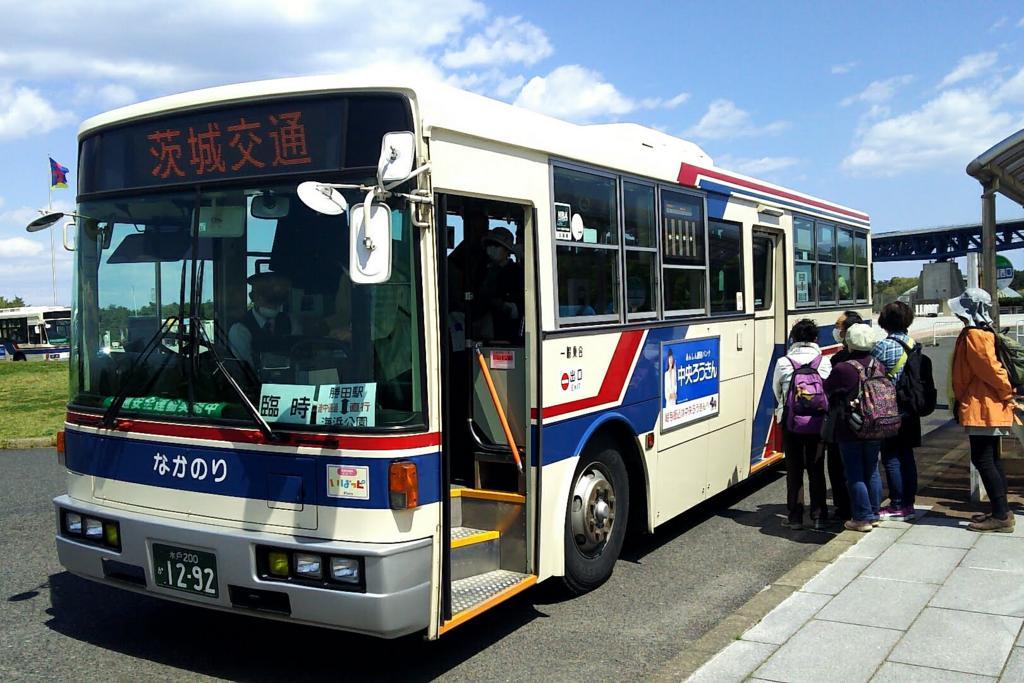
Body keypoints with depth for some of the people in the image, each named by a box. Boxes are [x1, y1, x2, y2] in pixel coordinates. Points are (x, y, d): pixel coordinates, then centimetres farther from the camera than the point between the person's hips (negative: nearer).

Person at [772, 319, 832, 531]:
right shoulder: (825, 363, -5)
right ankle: (819, 516, 15)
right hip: (818, 423, 1)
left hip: (791, 423, -1)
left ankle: (795, 517, 12)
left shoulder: (783, 363, -7)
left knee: (794, 469, 9)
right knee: (817, 469, 12)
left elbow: (777, 392, 4)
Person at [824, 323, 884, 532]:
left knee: (855, 475, 3)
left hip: (850, 430, -6)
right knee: (872, 471, 17)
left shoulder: (843, 369, -19)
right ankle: (874, 514, 26)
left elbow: (827, 391, -7)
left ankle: (862, 519, 8)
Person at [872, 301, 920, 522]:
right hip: (910, 409, 7)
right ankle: (909, 503, 20)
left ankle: (897, 506, 5)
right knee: (906, 456, 13)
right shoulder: (913, 345, 5)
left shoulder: (883, 346, -15)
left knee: (891, 458, 1)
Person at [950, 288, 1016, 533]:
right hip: (988, 409, 10)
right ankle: (1001, 511, 21)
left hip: (982, 409, -10)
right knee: (991, 460, 15)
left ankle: (1001, 516, -5)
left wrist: (1007, 394, -11)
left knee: (983, 460, -7)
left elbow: (991, 369, -21)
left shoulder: (974, 335, -17)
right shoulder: (980, 333, 14)